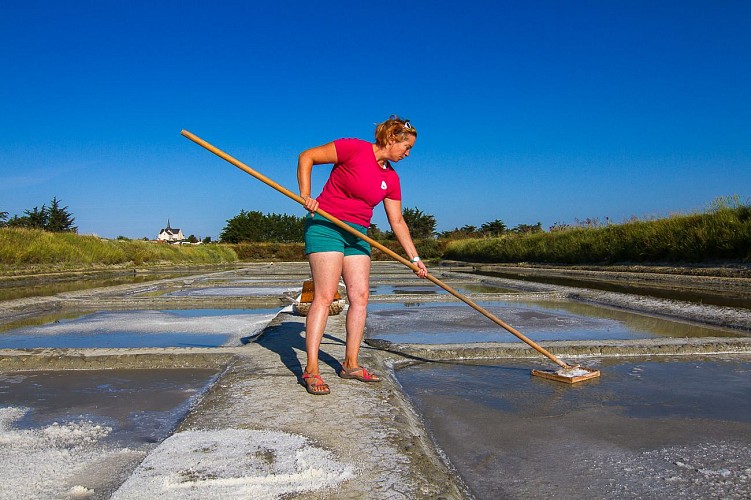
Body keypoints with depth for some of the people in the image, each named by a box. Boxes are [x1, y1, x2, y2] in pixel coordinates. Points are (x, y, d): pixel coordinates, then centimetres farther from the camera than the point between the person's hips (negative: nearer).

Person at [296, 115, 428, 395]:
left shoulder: (391, 178, 9)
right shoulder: (353, 149, -10)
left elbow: (397, 222, 12)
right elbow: (307, 157, -8)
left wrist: (414, 258, 9)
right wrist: (305, 194, -19)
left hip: (357, 235, 7)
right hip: (325, 225, -7)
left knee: (360, 296, 1)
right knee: (325, 296, -13)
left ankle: (350, 364, 11)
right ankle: (311, 370, -9)